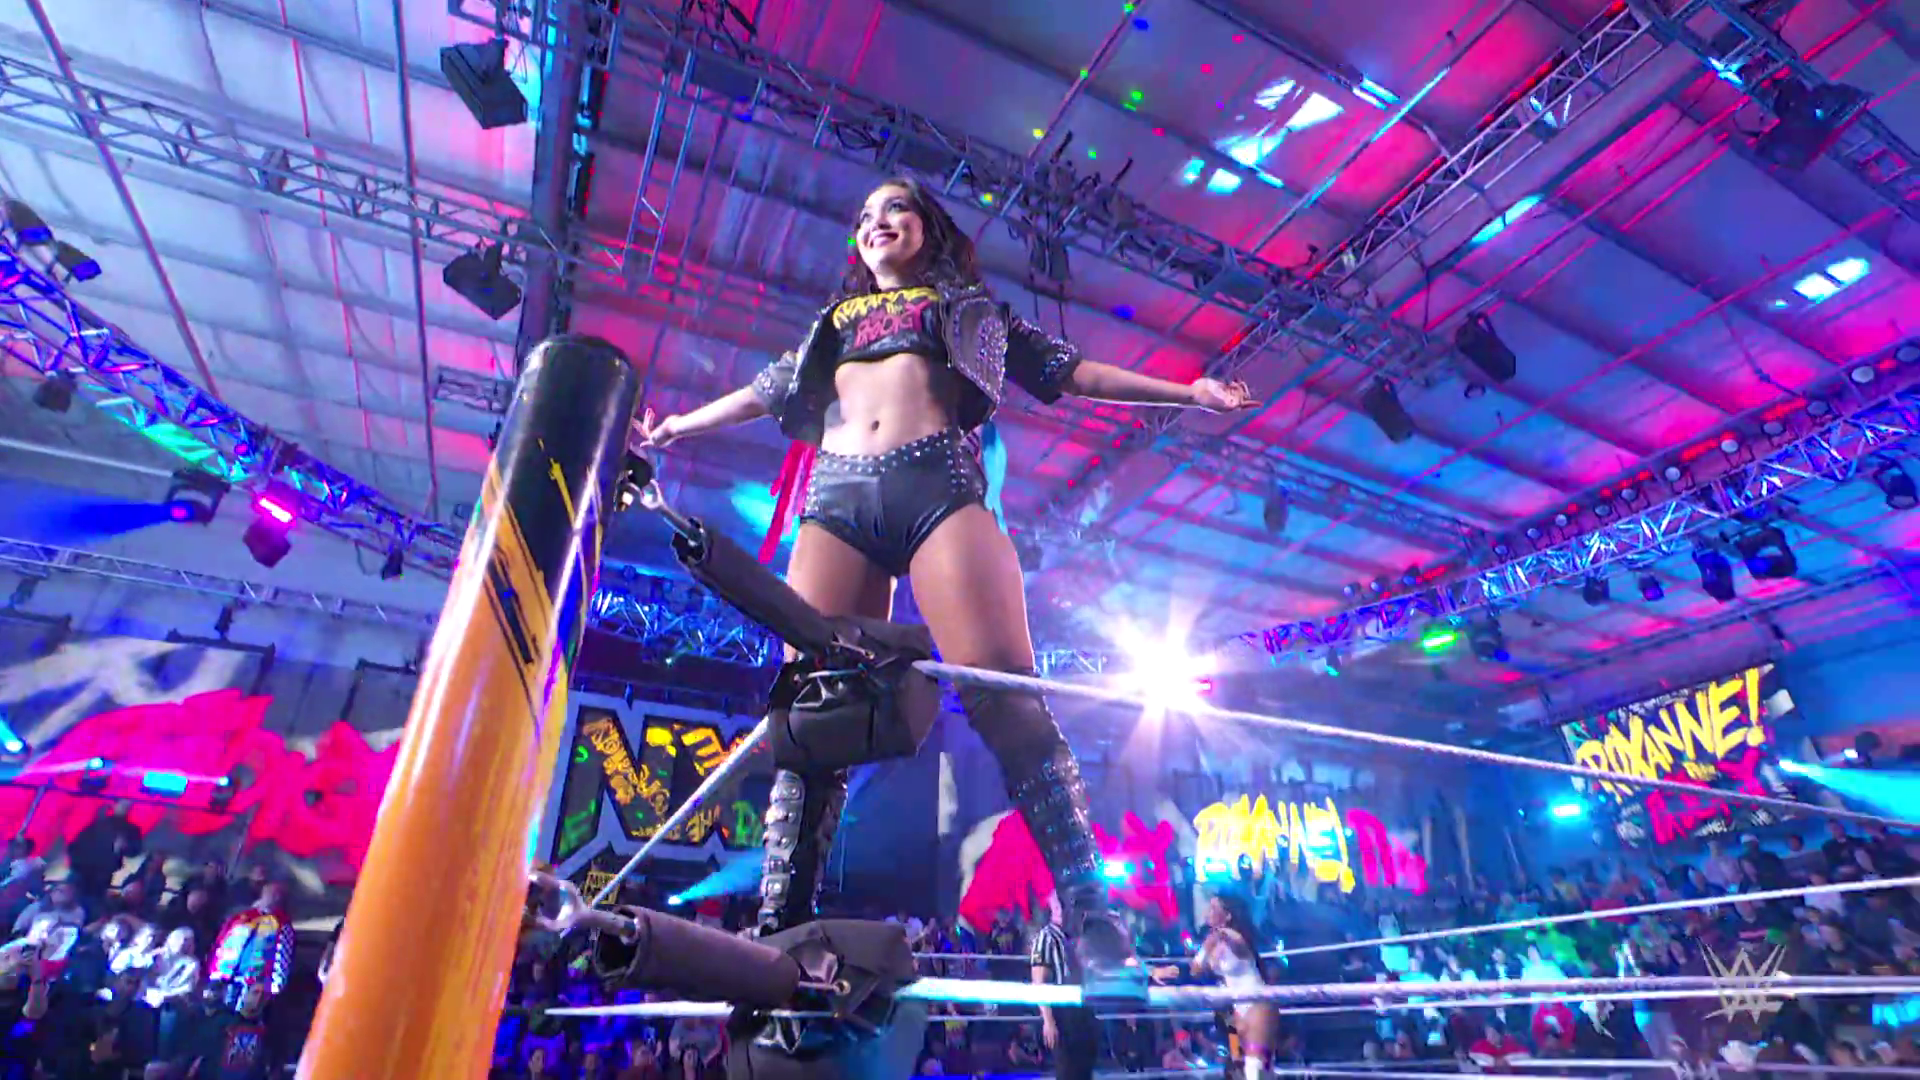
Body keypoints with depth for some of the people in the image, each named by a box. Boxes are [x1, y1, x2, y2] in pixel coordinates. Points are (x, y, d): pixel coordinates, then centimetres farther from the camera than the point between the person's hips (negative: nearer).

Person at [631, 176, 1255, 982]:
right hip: (837, 498, 3)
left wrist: (1184, 392, 16)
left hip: (939, 484, -3)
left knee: (1004, 693, -21)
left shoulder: (969, 307, 28)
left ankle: (1091, 918, -20)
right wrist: (673, 429, 49)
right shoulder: (835, 319, 35)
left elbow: (1068, 371, 23)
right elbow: (767, 390, 42)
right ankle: (780, 929, -9)